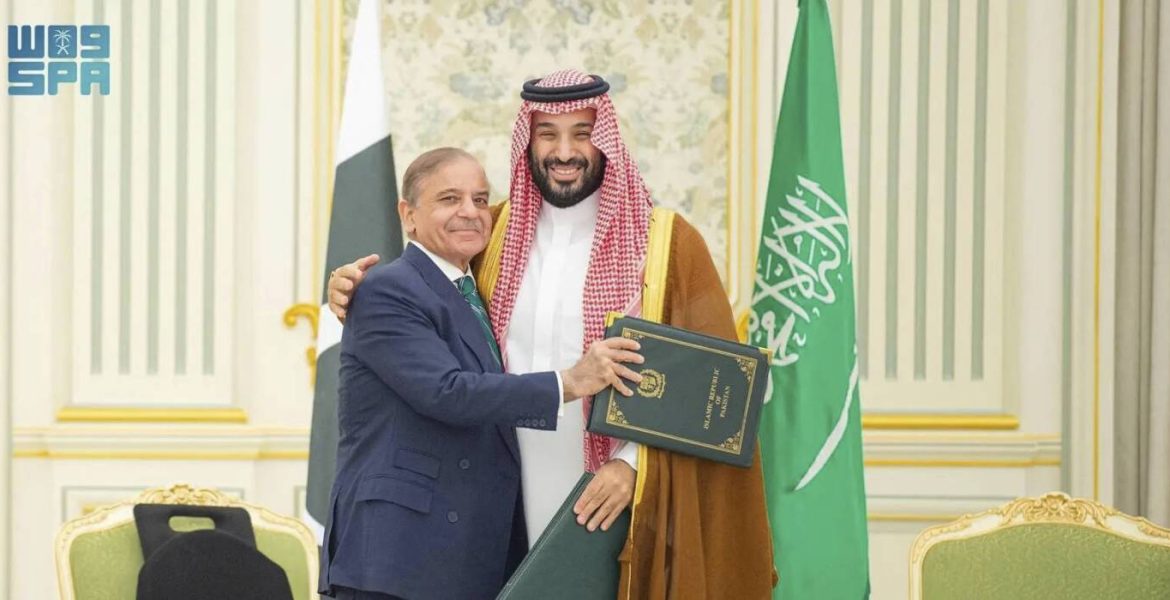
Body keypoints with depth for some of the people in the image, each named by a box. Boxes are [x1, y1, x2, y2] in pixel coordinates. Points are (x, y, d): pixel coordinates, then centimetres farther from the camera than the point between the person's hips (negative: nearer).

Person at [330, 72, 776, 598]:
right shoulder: (496, 232, 8)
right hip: (513, 512, 3)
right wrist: (359, 287, 2)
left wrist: (635, 463, -17)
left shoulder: (667, 242, -3)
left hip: (619, 510, -3)